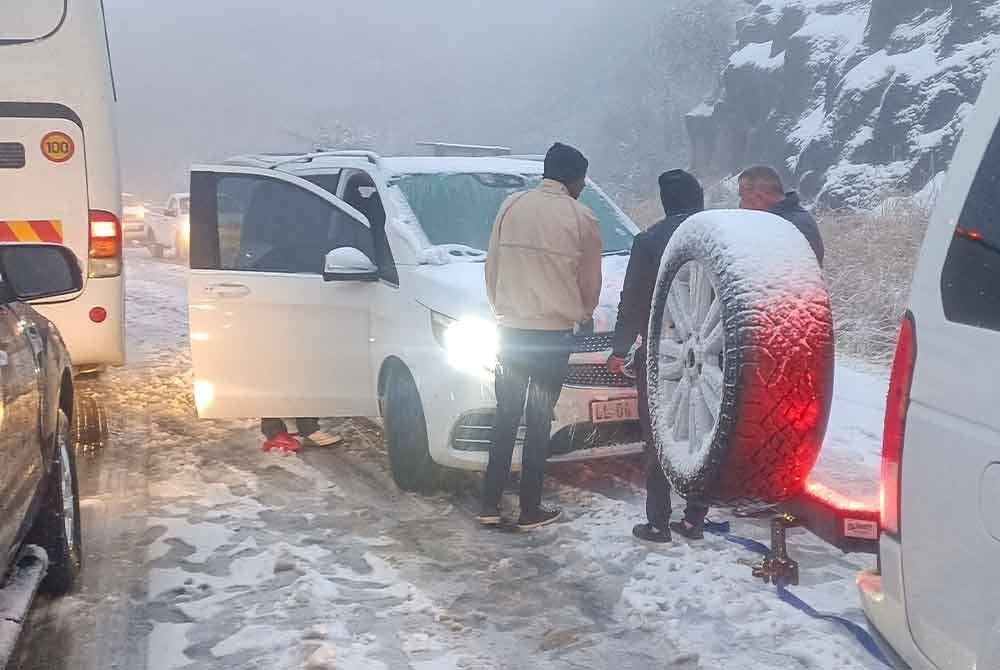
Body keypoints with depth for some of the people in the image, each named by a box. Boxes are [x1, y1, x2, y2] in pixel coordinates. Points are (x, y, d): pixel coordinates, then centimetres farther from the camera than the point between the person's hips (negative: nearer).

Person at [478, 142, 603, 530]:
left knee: (505, 418, 11)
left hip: (511, 330, 3)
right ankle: (531, 511, 11)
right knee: (539, 422, 5)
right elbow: (590, 282, 5)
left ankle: (490, 506, 12)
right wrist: (585, 314, 25)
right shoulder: (581, 219, -5)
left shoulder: (511, 206, 2)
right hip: (554, 333, -3)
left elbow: (491, 269, 6)